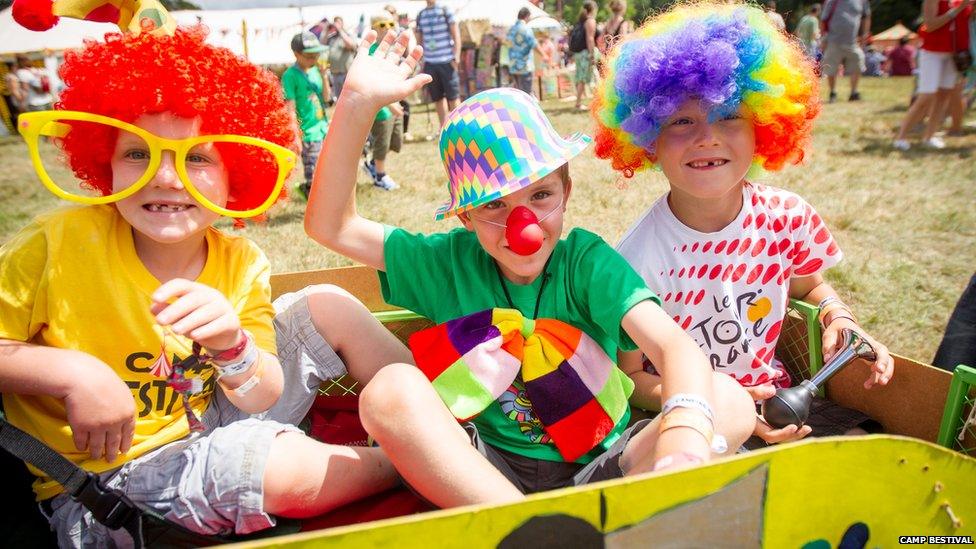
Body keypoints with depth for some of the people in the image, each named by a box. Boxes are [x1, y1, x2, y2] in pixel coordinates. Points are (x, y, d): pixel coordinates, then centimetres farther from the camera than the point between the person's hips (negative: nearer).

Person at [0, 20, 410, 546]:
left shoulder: (240, 265, -9)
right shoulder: (59, 243, -19)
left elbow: (263, 399, -13)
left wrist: (232, 348, -33)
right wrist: (71, 372, -28)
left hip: (209, 425, 4)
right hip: (107, 472, -4)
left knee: (327, 304, -5)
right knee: (289, 469, -31)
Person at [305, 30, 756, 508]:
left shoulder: (585, 260, -7)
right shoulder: (451, 262, -1)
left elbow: (673, 345, -22)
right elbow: (330, 226, 0)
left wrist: (685, 430, -45)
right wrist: (357, 106, -8)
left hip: (598, 470, 0)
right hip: (482, 469, 1)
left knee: (729, 402, -22)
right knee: (391, 388, -27)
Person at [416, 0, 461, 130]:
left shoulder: (445, 10, 1)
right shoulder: (420, 15, 12)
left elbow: (456, 34, -1)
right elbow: (419, 40, 17)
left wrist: (456, 56, -10)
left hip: (447, 61, -4)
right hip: (429, 62, 4)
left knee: (452, 96, -1)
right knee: (437, 97, 7)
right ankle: (442, 126, 17)